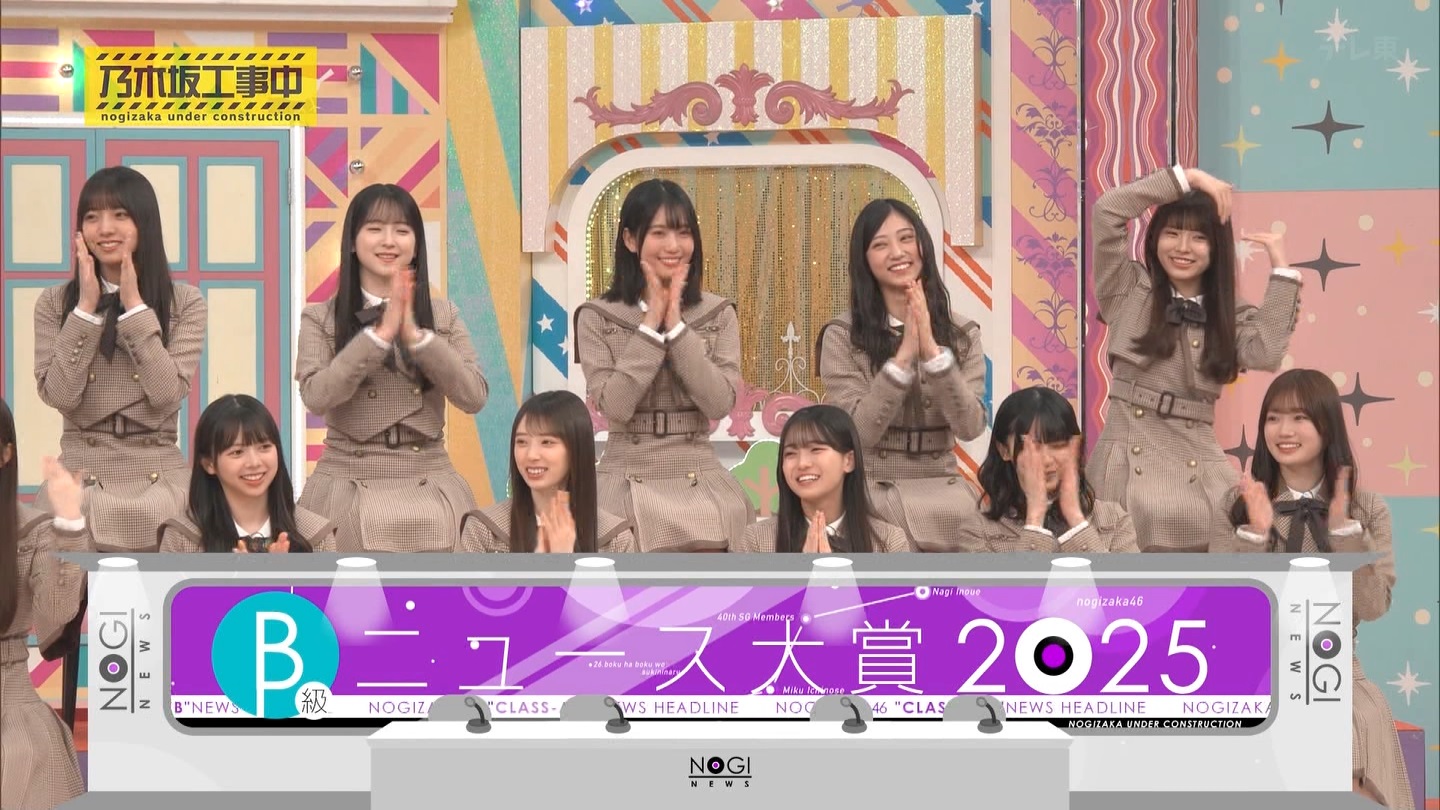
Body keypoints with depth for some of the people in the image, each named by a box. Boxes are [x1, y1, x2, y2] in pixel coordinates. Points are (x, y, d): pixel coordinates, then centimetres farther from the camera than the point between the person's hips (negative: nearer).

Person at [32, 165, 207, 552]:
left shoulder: (185, 302, 1)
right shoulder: (55, 303, 5)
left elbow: (167, 393, -11)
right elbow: (58, 395, -7)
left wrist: (134, 305, -11)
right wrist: (87, 306, -9)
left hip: (157, 480, -1)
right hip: (78, 477, 1)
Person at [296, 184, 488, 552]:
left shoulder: (444, 315, 7)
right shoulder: (320, 319, 2)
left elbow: (474, 397, -4)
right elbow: (316, 396, -13)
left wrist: (415, 334, -13)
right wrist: (381, 333, -16)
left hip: (431, 493, 1)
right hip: (348, 493, -1)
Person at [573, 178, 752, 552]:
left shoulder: (719, 314, 6)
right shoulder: (597, 317, 0)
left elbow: (720, 404, -7)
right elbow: (615, 406, -12)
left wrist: (676, 324, -10)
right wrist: (651, 322, -10)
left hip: (701, 482, 1)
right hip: (627, 483, -1)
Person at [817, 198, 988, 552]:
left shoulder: (963, 333, 6)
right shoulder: (842, 336, -2)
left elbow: (970, 427, -6)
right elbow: (858, 431, -12)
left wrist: (932, 351, -17)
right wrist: (905, 354, -17)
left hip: (943, 493, 3)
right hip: (872, 494, -3)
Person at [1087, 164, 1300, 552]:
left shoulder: (1232, 318, 13)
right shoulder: (1128, 293, 9)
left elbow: (1267, 355, -10)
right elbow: (1107, 210, -3)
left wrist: (1281, 268, -4)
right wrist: (1186, 177, -2)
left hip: (1196, 472, 2)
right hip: (1126, 469, -1)